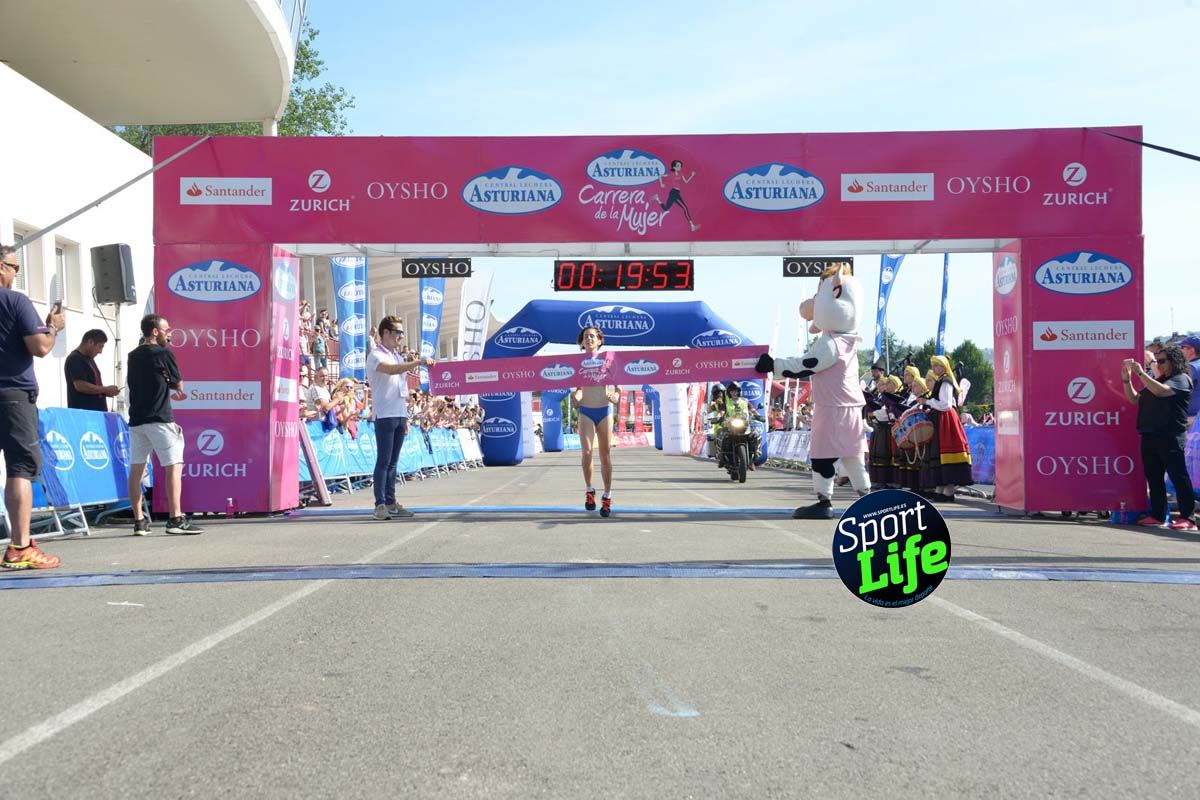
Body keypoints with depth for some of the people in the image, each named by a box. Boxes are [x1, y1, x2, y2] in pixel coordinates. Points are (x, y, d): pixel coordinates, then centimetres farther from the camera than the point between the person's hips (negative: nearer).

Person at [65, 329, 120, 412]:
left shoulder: (89, 358, 19)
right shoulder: (75, 359, -11)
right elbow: (80, 386, -21)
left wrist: (105, 392, 7)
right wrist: (106, 389, -15)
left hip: (97, 411, 9)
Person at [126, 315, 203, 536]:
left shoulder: (133, 356, 13)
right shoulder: (163, 353, -6)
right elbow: (179, 386, 1)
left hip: (136, 419, 7)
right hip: (159, 418, -7)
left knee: (136, 469, 6)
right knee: (174, 466, -5)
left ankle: (139, 521, 7)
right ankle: (175, 519, -11)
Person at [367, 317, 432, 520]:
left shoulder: (397, 356, 20)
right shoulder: (376, 356, -6)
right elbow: (391, 370, -28)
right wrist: (417, 362, -32)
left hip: (400, 415, 8)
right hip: (385, 416, -8)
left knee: (393, 462, 9)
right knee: (383, 461, -8)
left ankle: (391, 503, 11)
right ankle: (380, 505, -7)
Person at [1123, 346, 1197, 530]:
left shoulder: (1181, 379, -2)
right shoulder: (1155, 381, 22)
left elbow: (1161, 391, -20)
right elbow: (1134, 399, 21)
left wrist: (1141, 373, -17)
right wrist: (1127, 379, 8)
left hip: (1170, 436, -8)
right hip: (1149, 436, 8)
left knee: (1178, 476, -8)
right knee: (1153, 477, 8)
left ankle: (1187, 518, -9)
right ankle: (1158, 515, 14)